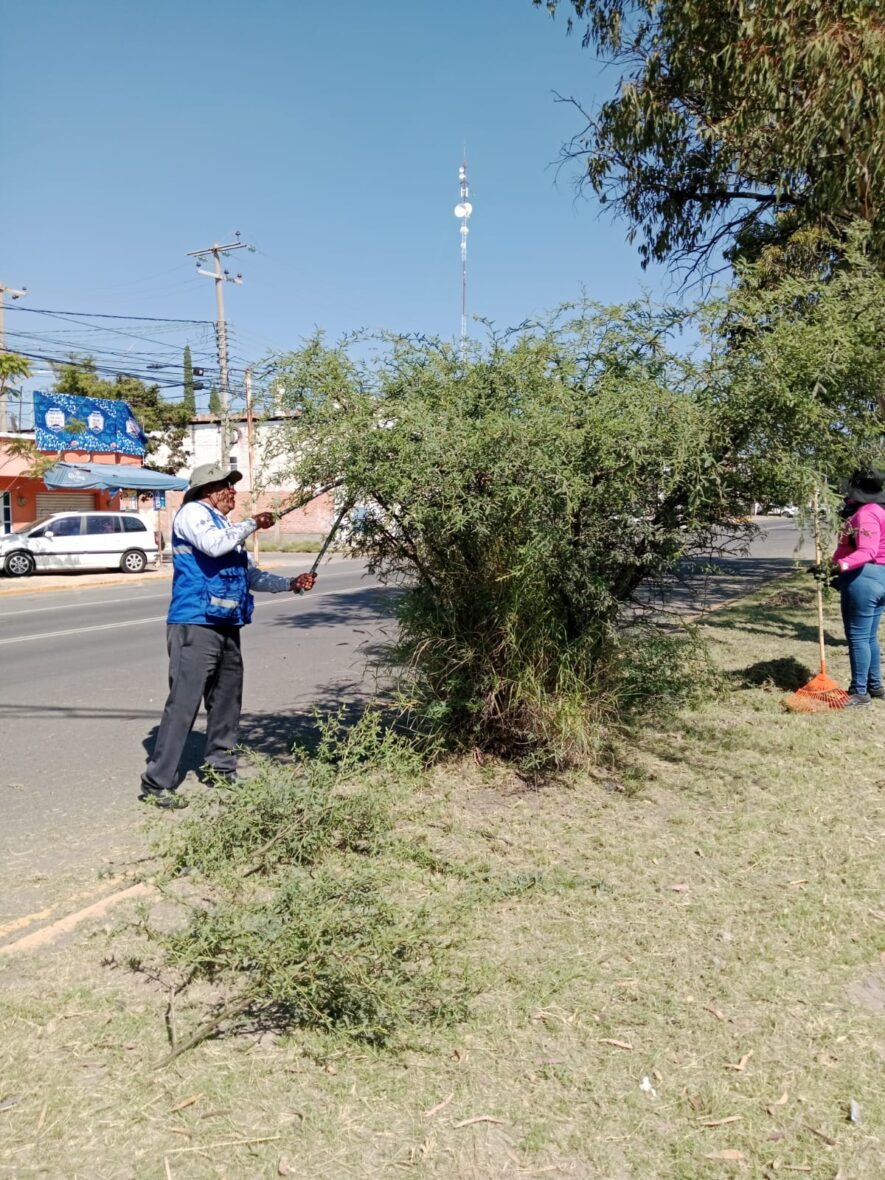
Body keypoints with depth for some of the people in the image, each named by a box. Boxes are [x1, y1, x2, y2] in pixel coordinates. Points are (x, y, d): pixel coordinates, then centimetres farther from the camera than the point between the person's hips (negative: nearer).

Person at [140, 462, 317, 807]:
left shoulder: (227, 527, 21)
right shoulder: (193, 512, -4)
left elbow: (250, 575, 27)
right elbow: (213, 545, -23)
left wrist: (291, 584, 18)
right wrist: (252, 524, -10)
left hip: (227, 627, 9)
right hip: (195, 624, -9)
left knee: (226, 699, 14)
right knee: (183, 703, -10)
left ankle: (221, 768, 29)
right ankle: (156, 785, -5)